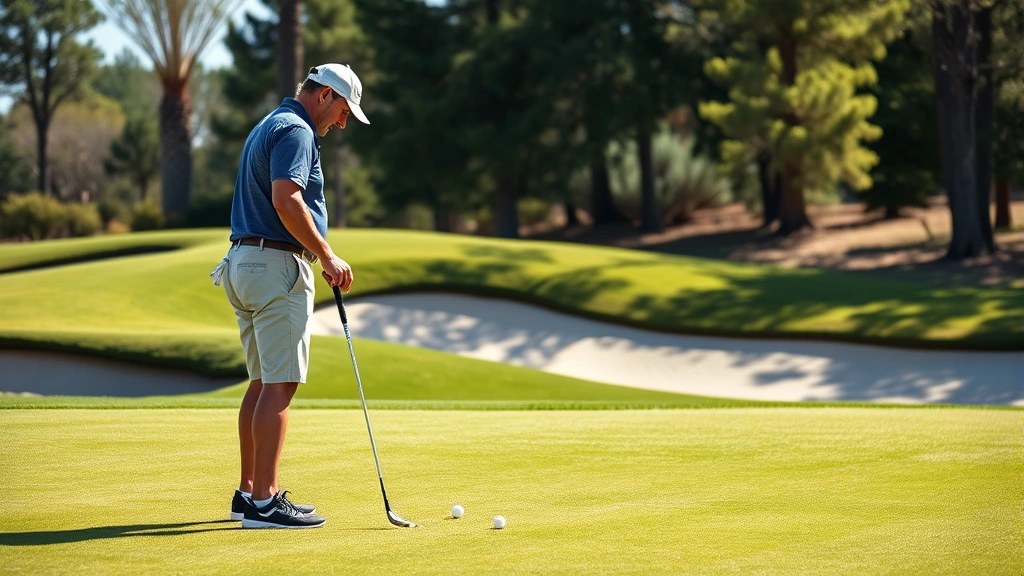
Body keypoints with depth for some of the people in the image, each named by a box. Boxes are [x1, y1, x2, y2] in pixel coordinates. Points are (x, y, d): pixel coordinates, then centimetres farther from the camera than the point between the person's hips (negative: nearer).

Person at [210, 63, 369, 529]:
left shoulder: (268, 126, 22)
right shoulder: (295, 131, -11)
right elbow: (286, 200, -24)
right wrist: (327, 256, -19)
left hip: (245, 263, 10)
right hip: (278, 264, -10)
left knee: (263, 382, 13)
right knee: (279, 384, -11)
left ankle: (249, 492, 16)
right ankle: (264, 501, -13)